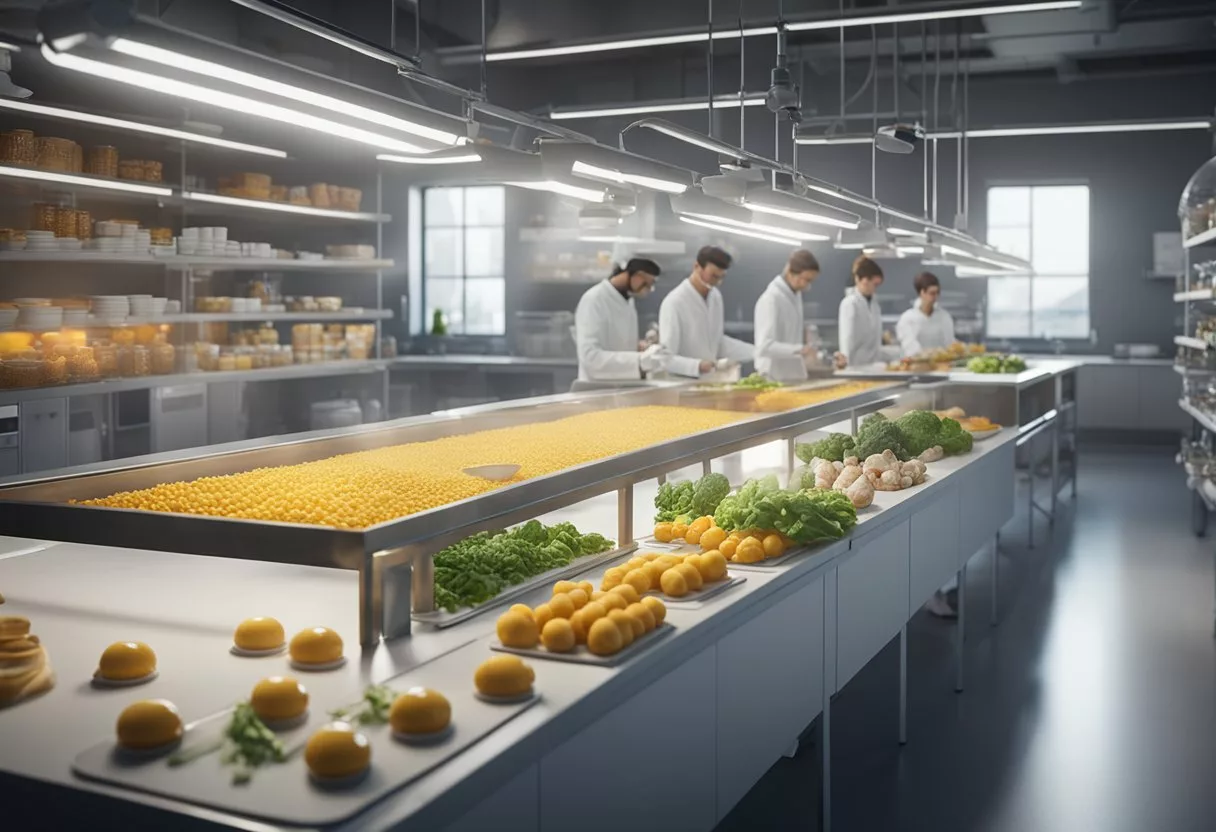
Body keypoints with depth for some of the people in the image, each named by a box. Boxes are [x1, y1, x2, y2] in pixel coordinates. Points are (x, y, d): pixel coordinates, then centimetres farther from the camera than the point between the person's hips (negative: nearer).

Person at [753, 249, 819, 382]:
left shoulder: (795, 295, 9)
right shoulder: (771, 299, -16)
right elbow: (765, 346, -24)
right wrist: (799, 349, -35)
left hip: (795, 376, 8)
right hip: (775, 378, -8)